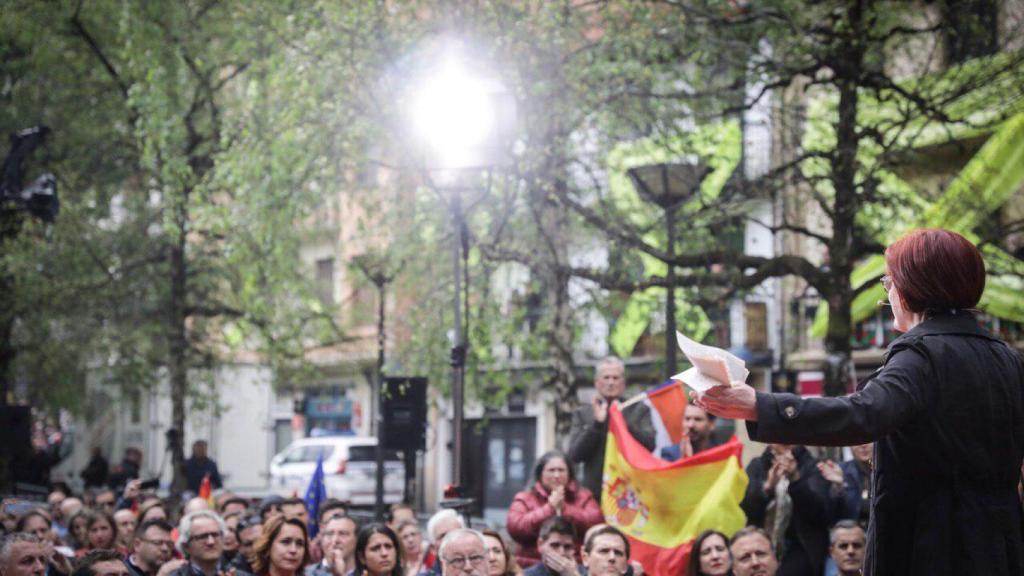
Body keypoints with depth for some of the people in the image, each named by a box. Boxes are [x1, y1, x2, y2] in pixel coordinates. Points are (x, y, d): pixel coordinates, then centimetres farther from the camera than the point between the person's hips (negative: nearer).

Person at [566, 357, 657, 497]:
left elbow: (650, 444, -4)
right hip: (595, 491, 1)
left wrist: (623, 422, -14)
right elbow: (574, 456, 0)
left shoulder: (639, 410, 9)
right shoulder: (582, 414, 11)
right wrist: (596, 423, -10)